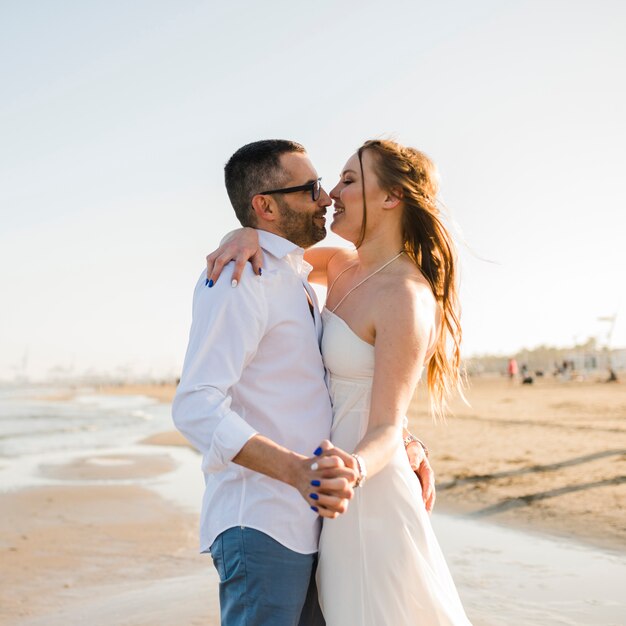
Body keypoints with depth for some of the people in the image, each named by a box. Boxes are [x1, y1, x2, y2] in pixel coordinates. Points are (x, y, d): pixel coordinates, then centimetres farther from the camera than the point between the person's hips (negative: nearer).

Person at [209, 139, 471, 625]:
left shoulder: (406, 297, -19)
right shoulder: (343, 266, 5)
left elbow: (387, 428, -21)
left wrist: (353, 471, -42)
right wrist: (249, 236, -8)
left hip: (370, 495, -8)